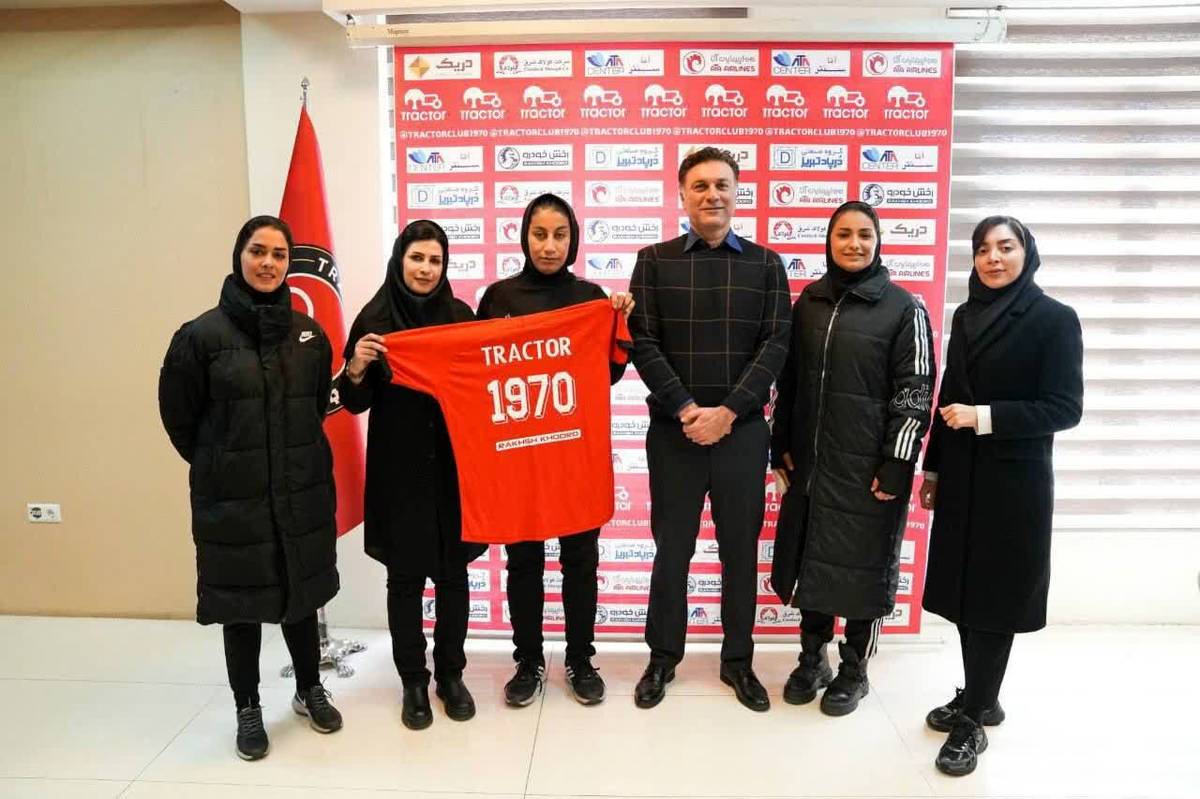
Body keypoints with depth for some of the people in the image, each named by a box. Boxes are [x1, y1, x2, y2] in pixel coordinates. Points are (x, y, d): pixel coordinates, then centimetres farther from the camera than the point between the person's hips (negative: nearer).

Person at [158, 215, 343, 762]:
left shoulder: (309, 333, 2)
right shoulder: (202, 334, -9)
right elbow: (180, 416, -1)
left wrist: (295, 457, 10)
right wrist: (223, 465, 6)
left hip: (303, 492, 3)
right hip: (232, 497, -2)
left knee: (302, 594, 16)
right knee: (241, 601, 10)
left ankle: (310, 691, 37)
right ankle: (248, 710, 30)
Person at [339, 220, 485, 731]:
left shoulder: (461, 315, 3)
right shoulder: (375, 318, -3)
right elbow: (355, 403, -1)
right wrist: (356, 368, -19)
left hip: (454, 465, 2)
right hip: (398, 469, -2)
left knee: (453, 571, 10)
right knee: (405, 575, 7)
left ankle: (451, 675, 26)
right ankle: (413, 682, 23)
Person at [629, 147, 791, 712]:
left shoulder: (765, 264, 5)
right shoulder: (654, 261, 3)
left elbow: (775, 344, -2)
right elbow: (643, 343, -4)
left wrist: (728, 411, -13)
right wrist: (686, 409, -14)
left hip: (742, 429, 1)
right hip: (673, 429, -1)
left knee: (740, 548, 10)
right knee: (671, 547, 8)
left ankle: (738, 661, 27)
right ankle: (663, 658, 26)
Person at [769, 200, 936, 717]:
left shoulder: (904, 308, -5)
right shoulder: (809, 301, 7)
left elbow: (915, 393, -8)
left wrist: (896, 464, -12)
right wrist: (780, 448, 9)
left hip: (868, 467, -4)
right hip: (809, 461, 4)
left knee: (864, 567, 7)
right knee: (809, 559, 13)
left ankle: (854, 671, 27)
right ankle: (812, 660, 32)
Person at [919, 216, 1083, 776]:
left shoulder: (1055, 319, -8)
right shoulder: (967, 315, 8)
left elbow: (1065, 408, -13)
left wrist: (983, 416, -21)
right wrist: (932, 468, 13)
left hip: (1013, 479, -5)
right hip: (961, 476, 5)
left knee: (995, 595, 3)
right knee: (963, 588, 12)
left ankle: (973, 723, 14)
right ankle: (980, 698, 30)